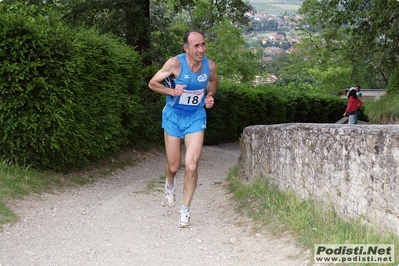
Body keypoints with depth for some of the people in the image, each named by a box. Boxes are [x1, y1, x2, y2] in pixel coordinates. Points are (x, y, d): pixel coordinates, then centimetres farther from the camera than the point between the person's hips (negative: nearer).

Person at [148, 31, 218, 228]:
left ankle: (185, 209, 6)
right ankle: (170, 184, 47)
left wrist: (210, 96, -4)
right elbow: (153, 83, -8)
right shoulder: (175, 63, -19)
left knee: (191, 166, -10)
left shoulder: (210, 66, -9)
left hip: (196, 116, 1)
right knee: (173, 166, 8)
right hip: (174, 115, -1)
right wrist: (171, 91, -24)